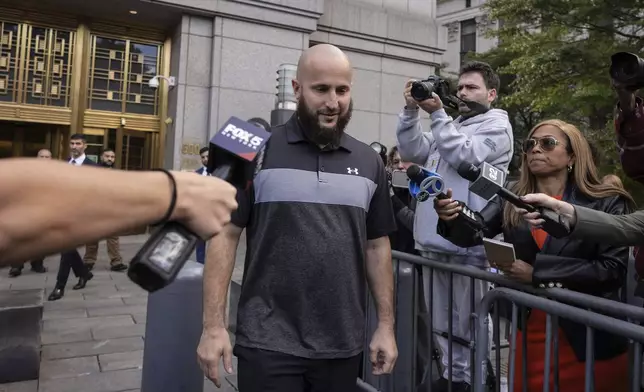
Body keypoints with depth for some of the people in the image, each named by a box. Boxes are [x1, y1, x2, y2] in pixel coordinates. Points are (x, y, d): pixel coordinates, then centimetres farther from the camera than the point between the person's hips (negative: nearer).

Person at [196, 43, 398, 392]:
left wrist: (386, 325, 7)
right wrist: (213, 326, -10)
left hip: (343, 347, 4)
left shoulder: (369, 162, 6)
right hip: (268, 345, -3)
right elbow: (225, 235, -6)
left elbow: (377, 246, 9)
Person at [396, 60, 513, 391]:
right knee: (442, 320, 16)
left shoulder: (497, 126, 1)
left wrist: (437, 114, -13)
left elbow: (463, 156, -15)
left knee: (468, 320, 4)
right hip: (435, 239, 7)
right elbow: (412, 151, 9)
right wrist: (411, 110, -3)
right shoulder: (450, 125, 20)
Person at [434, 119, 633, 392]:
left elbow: (614, 267, -14)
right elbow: (473, 233, -12)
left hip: (589, 335, -2)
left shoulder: (606, 203, -6)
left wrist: (536, 271, -21)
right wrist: (452, 218, -35)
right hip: (528, 328, 2)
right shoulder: (511, 200, 1)